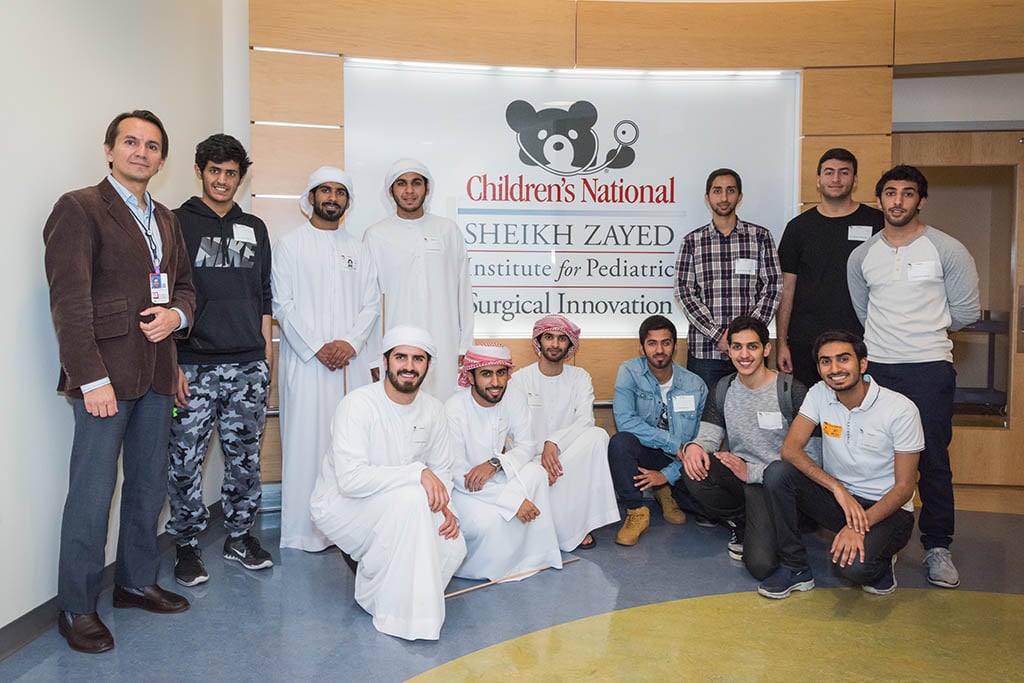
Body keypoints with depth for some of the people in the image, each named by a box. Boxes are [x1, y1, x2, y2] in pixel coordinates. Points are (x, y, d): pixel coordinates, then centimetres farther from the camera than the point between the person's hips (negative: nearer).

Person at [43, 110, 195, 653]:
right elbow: (69, 301, -12)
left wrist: (176, 314, -1)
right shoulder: (80, 208, -5)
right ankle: (76, 609, 16)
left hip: (156, 373, 7)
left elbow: (184, 285, 23)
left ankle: (137, 581, 30)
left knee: (149, 483, 14)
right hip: (106, 374, -7)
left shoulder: (165, 219, 16)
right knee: (92, 491, 0)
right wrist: (92, 378, -17)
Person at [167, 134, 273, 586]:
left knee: (245, 457, 9)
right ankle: (186, 545, 17)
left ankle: (240, 536, 25)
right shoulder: (177, 223, 3)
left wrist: (265, 355, 12)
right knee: (186, 460, 1)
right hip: (194, 366, -3)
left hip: (249, 366, 4)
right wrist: (172, 364, -8)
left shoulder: (254, 228, 15)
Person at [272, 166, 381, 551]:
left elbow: (371, 305, 9)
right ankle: (304, 530, 6)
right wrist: (316, 347, -10)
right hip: (306, 361, -3)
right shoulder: (290, 245, 7)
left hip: (353, 361, 3)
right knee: (307, 440, -3)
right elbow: (283, 304, -1)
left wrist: (350, 343, -8)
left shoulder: (358, 251, 17)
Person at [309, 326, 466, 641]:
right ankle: (392, 614, -18)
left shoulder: (433, 409, -2)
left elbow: (441, 469, 9)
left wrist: (445, 506, -11)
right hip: (340, 505, -6)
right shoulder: (357, 405, -22)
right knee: (410, 498, -34)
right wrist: (417, 473, -34)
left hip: (397, 509, 6)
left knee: (453, 545, -18)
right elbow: (351, 478, -32)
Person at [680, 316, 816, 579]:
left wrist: (752, 472, -16)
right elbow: (709, 436, 3)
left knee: (760, 565, -24)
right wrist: (694, 446, -24)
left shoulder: (792, 391, -11)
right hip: (737, 473, 5)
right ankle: (742, 524, 3)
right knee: (694, 470, -28)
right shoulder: (723, 389, 7)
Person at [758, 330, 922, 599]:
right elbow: (790, 448, -14)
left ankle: (880, 559, 6)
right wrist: (838, 488, -27)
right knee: (776, 473, -23)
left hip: (885, 508, -4)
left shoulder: (901, 410, -16)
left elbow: (904, 487, -14)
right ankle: (795, 568, -9)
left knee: (853, 565, -33)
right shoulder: (819, 395, -5)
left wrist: (860, 525, -27)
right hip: (836, 497, 4)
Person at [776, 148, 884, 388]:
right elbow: (786, 288, 6)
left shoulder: (876, 223, 4)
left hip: (860, 342, -1)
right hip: (805, 345, 1)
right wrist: (781, 343, 1)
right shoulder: (799, 226, 7)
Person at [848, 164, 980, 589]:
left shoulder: (948, 250, -1)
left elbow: (967, 312, 3)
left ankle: (937, 546, 13)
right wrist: (902, 328, 12)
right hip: (876, 367, 3)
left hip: (930, 368, -3)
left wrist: (925, 328, 9)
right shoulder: (861, 256, 8)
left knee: (933, 459, 0)